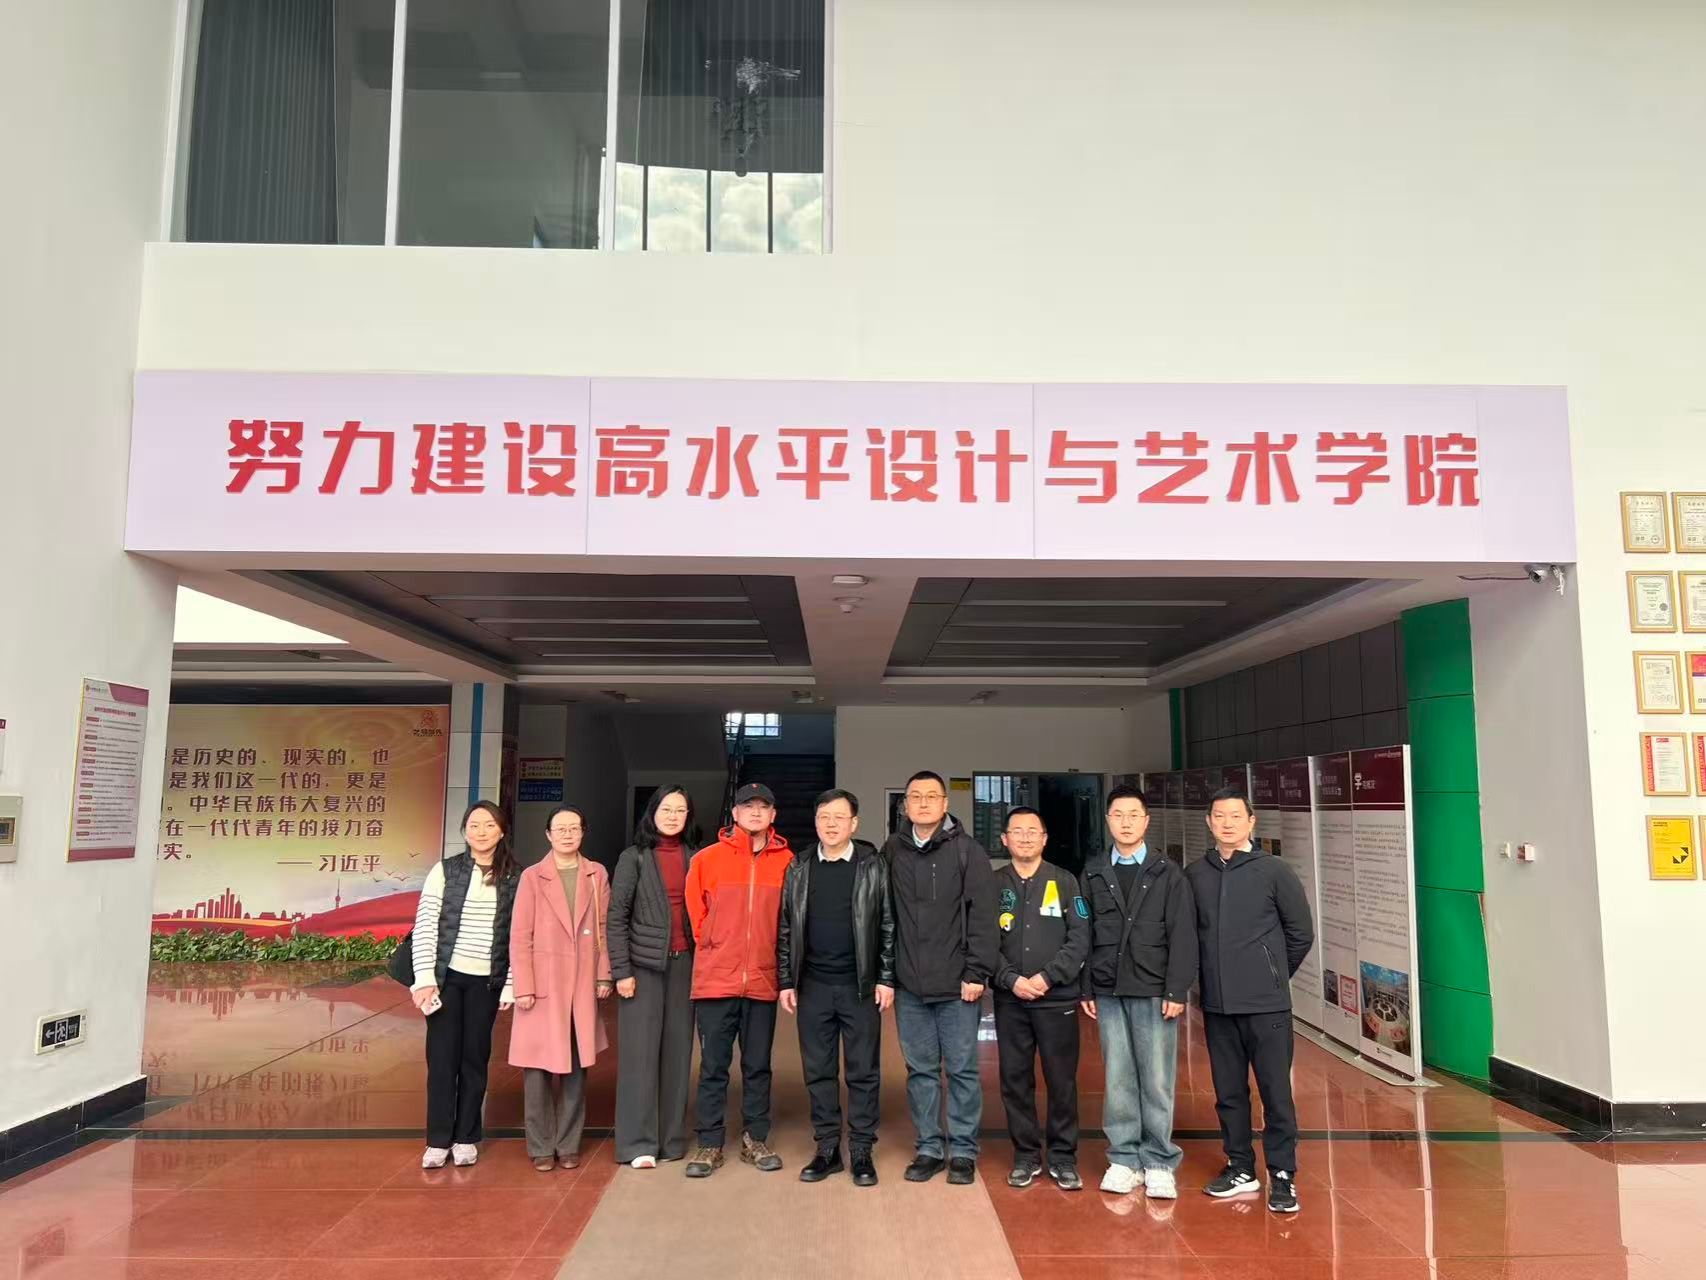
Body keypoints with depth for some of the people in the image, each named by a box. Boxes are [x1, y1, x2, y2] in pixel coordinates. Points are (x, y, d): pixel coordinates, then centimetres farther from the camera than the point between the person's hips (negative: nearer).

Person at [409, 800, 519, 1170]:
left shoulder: (515, 878, -2)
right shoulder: (445, 871, -3)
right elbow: (424, 926, -5)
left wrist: (511, 984, -3)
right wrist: (424, 979, -10)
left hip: (486, 981, 1)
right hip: (447, 976, 0)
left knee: (475, 1057, 8)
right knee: (442, 1058, 3)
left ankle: (466, 1138, 21)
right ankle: (438, 1140, 15)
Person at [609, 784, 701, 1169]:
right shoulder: (634, 857, 1)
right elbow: (617, 917, -2)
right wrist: (621, 970, -8)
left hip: (684, 963, 2)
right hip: (644, 963, -2)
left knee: (678, 1050, 5)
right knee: (641, 1050, -1)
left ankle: (671, 1138, 14)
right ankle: (639, 1142, 7)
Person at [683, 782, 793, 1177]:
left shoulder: (786, 861, 1)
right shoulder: (707, 859, -1)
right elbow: (695, 909, 7)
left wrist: (768, 953, 7)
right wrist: (713, 945, 8)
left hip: (763, 980, 1)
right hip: (715, 980, -1)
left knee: (758, 1066, 12)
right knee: (714, 1066, 5)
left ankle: (755, 1140, 24)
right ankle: (710, 1144, 16)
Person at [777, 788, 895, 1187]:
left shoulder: (873, 866, -1)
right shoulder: (799, 868, 6)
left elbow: (888, 925, 0)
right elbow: (786, 929, 8)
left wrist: (886, 979, -5)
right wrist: (786, 982, 4)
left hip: (860, 986, -2)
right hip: (813, 986, 3)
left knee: (863, 1071, 4)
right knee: (818, 1071, 8)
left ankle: (861, 1151, 14)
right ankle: (827, 1148, 19)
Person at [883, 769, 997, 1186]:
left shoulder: (967, 851, -3)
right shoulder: (892, 851, 6)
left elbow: (982, 914, -7)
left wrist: (977, 972, -11)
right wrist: (885, 972, 5)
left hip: (956, 984, -3)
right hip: (909, 985, 3)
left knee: (962, 1070, 5)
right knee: (920, 1069, 11)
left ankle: (963, 1152, 18)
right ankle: (929, 1148, 23)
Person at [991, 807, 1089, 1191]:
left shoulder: (1064, 882, 3)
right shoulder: (993, 885, 5)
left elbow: (1079, 941, -3)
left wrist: (1046, 977, -12)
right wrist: (1012, 979, -12)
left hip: (1057, 999, -1)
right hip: (1009, 1000, 1)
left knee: (1062, 1081, 3)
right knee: (1015, 1080, 7)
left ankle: (1063, 1157, 18)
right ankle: (1025, 1155, 21)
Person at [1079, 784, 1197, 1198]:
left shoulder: (1168, 873, 1)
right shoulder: (1094, 874, 8)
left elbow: (1183, 935, -3)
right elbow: (1084, 935, 9)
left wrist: (1176, 991, -9)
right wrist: (1086, 989, 5)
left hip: (1154, 992, -2)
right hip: (1108, 992, 2)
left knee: (1157, 1081, 2)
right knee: (1117, 1080, 7)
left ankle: (1159, 1163, 13)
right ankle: (1124, 1158, 17)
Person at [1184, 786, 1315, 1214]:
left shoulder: (1274, 871, -5)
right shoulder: (1194, 875, 2)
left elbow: (1301, 933, 2)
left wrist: (1273, 975, 9)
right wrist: (1212, 975, 7)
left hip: (1266, 1004, -3)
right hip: (1217, 1004, 3)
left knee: (1276, 1091, 2)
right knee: (1228, 1091, 13)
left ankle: (1282, 1174, 15)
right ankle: (1240, 1168, 26)